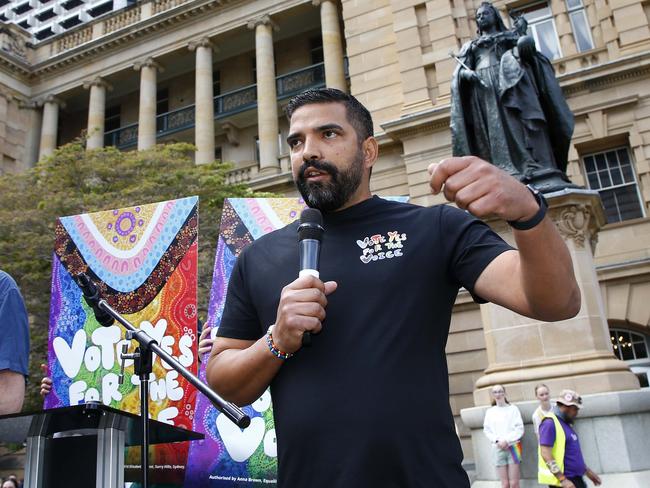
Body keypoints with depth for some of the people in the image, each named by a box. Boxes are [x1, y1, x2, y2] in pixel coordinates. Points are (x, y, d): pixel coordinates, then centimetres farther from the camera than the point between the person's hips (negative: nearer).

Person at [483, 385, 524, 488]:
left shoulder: (513, 409, 2)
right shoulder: (490, 411, 9)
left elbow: (520, 429, -3)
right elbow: (487, 430, 8)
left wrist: (507, 441, -12)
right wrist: (497, 441, -8)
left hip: (513, 447, -2)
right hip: (498, 449, 2)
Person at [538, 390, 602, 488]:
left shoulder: (565, 423, 14)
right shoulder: (550, 423, -16)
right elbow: (545, 454, -24)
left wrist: (588, 471, 25)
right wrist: (563, 479, -28)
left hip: (576, 479, 10)